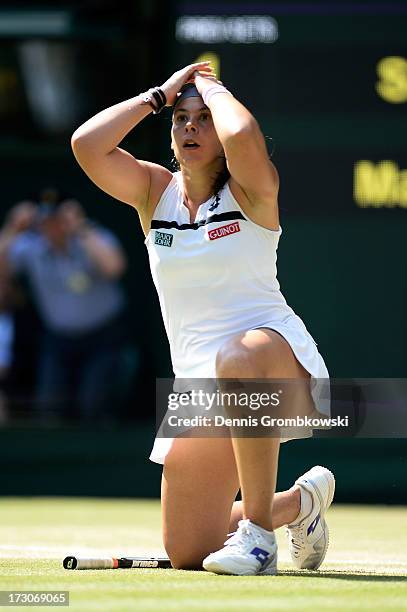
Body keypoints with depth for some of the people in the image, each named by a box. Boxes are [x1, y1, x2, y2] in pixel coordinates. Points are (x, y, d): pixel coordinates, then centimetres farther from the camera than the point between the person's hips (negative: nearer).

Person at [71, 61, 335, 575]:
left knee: (239, 357, -45)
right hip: (198, 385, 6)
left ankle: (258, 527, -31)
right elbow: (87, 144, -7)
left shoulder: (251, 190, -4)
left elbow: (241, 135, -28)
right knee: (186, 554, 1)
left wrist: (212, 88, -8)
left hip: (283, 359, -6)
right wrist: (158, 95, -1)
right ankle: (301, 501, 31)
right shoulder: (154, 191, 9)